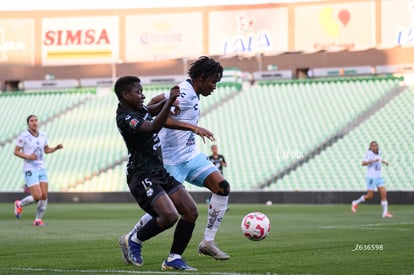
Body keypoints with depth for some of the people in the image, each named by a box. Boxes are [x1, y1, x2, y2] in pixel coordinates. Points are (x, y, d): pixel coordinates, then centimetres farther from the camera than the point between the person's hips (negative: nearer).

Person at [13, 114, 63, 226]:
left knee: (44, 196, -4)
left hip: (42, 169, 5)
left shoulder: (42, 135, 6)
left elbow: (47, 150, 19)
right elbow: (16, 152, -7)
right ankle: (20, 204, 16)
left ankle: (38, 219, 13)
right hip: (30, 170, -5)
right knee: (37, 197, -14)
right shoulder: (23, 136, -12)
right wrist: (28, 157, -23)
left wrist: (57, 147, 0)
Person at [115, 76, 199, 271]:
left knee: (191, 211, -2)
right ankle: (133, 241, 1)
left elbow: (153, 110, 34)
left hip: (160, 172, 10)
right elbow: (154, 127, -33)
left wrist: (167, 102, 13)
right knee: (170, 216, -25)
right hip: (142, 176, -10)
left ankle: (173, 260, 5)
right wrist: (170, 102, -37)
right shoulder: (125, 118, -17)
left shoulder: (137, 108, 11)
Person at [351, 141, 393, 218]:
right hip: (371, 177, -6)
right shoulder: (369, 153, -11)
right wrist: (372, 161, -34)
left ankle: (385, 213, -7)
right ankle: (356, 203, 21)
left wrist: (384, 162, 22)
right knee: (370, 196, -3)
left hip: (379, 177, 6)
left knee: (384, 194, -7)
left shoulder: (379, 153, 10)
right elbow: (363, 163, -25)